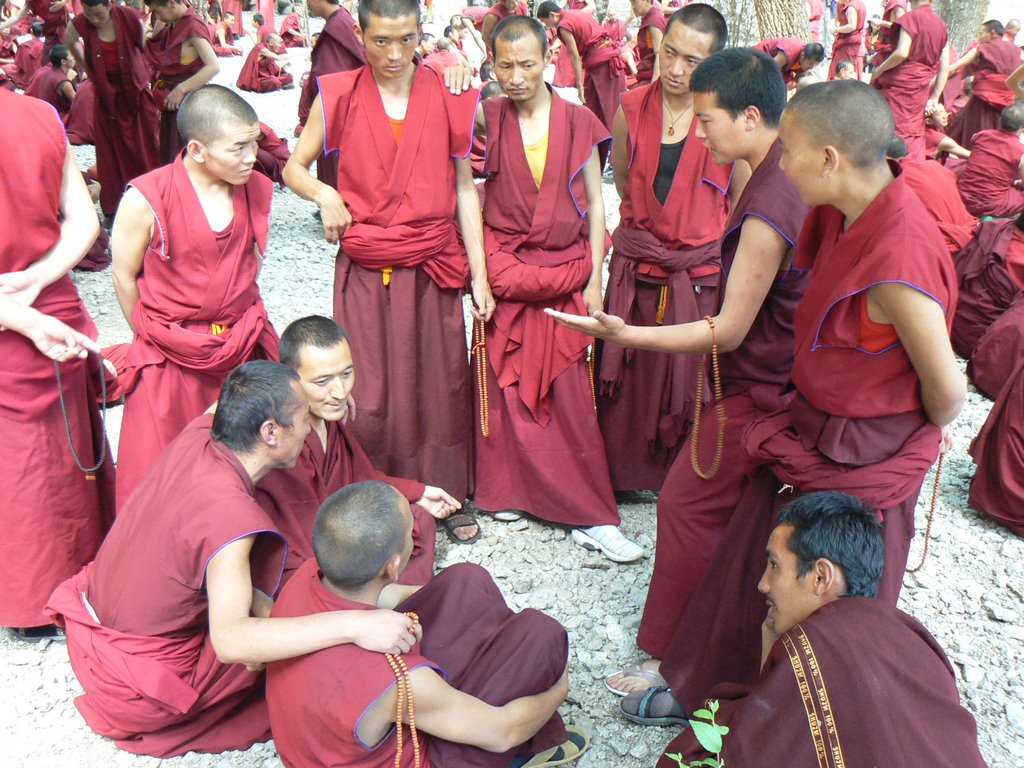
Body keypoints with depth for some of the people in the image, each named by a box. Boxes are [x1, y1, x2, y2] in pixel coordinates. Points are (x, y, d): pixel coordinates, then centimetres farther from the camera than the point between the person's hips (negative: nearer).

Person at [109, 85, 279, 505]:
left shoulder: (257, 190, -4)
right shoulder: (146, 200, -17)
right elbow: (124, 278, -4)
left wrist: (239, 325, 13)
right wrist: (156, 335, 6)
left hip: (245, 349, 4)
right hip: (170, 360, -3)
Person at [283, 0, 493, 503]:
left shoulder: (450, 98, 2)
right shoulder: (338, 97, 0)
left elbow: (465, 187, 6)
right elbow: (293, 169, 9)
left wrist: (479, 274, 3)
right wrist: (323, 194, -14)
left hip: (433, 269, 1)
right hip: (364, 272, -1)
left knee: (440, 387, 8)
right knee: (366, 398, 0)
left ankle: (446, 498, 26)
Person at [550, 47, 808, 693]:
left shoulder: (766, 214, -30)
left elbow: (728, 331, -25)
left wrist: (626, 335, -25)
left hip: (756, 388, -10)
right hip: (789, 370, 10)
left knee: (688, 505, 1)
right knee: (746, 510, 22)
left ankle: (673, 661, 15)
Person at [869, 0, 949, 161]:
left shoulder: (911, 17, -7)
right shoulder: (941, 24, 12)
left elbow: (902, 53, -20)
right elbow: (945, 67, 9)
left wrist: (879, 70, -6)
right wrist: (934, 98, 11)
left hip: (901, 82, -6)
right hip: (922, 86, 6)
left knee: (896, 132, -2)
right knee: (915, 135, 10)